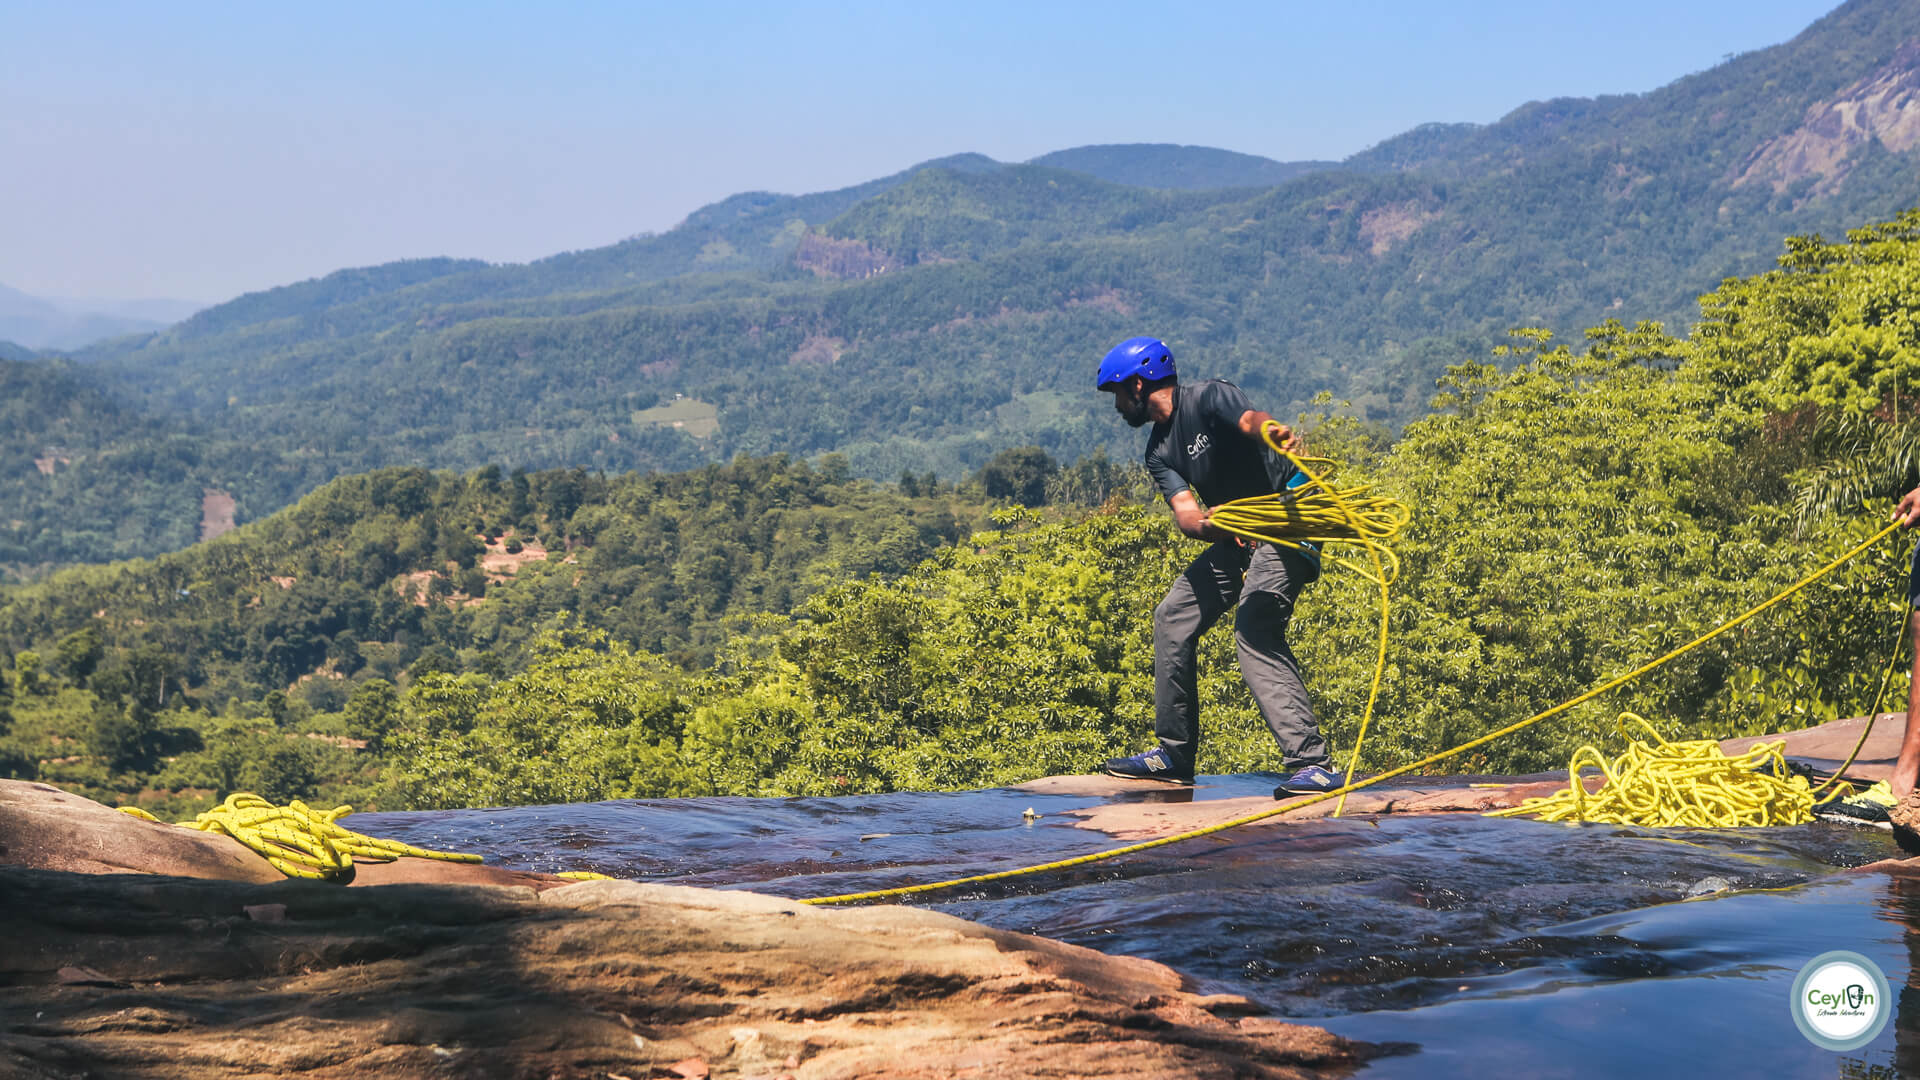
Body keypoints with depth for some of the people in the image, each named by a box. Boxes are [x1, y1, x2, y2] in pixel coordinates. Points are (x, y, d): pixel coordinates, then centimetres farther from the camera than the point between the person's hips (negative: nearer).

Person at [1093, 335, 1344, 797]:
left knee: (1254, 627, -25)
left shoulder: (1208, 396, -14)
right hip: (1238, 534, 9)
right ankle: (1174, 754, 21)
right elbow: (1185, 512, -9)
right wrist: (1209, 526, -33)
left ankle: (1313, 762, -29)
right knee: (1173, 618, 10)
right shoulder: (1159, 452, 7)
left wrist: (1273, 430, -60)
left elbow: (1250, 419, -36)